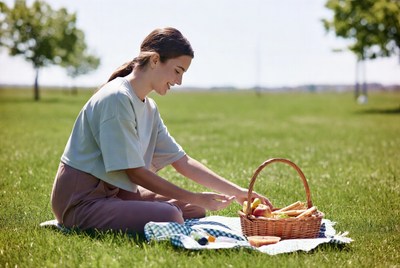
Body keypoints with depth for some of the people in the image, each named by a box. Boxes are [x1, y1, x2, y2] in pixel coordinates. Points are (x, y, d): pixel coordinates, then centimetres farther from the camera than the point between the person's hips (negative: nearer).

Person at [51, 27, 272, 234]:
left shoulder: (149, 108, 11)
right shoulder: (117, 99, -19)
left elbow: (182, 162, 9)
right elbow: (135, 172, -19)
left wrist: (238, 192, 3)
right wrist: (196, 198, -17)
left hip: (115, 192, 9)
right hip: (81, 201, -9)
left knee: (195, 210, 6)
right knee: (170, 217, -28)